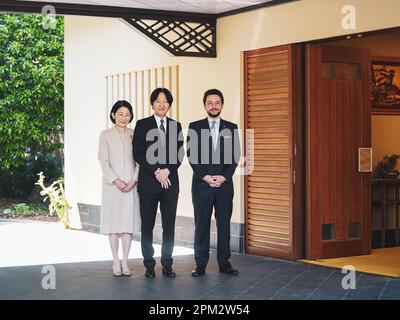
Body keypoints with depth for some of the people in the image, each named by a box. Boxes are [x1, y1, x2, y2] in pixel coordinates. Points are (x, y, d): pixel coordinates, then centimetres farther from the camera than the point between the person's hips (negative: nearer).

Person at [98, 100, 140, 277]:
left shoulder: (135, 135, 6)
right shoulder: (106, 135, 2)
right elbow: (103, 161, -2)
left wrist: (133, 180, -8)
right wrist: (116, 180, -12)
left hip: (131, 186, 1)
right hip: (112, 185, -1)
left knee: (128, 222, 2)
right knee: (113, 222, 2)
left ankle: (125, 261, 9)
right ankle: (116, 261, 9)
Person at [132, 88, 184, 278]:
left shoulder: (176, 126, 11)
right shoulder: (142, 125, 3)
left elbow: (179, 154, 6)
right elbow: (138, 153, -4)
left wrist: (167, 171, -10)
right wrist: (156, 172, -12)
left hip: (170, 181, 2)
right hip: (148, 182, -2)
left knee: (169, 225, 4)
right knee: (147, 225, 2)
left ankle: (167, 264, 12)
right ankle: (149, 265, 9)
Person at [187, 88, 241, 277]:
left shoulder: (231, 128, 9)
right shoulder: (195, 127, 5)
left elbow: (235, 156, 4)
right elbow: (191, 155, -1)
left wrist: (223, 177, -8)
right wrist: (205, 176, -10)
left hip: (224, 184, 1)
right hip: (202, 184, -1)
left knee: (224, 224, 4)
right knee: (201, 224, 0)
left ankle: (224, 263, 11)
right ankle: (200, 264, 5)